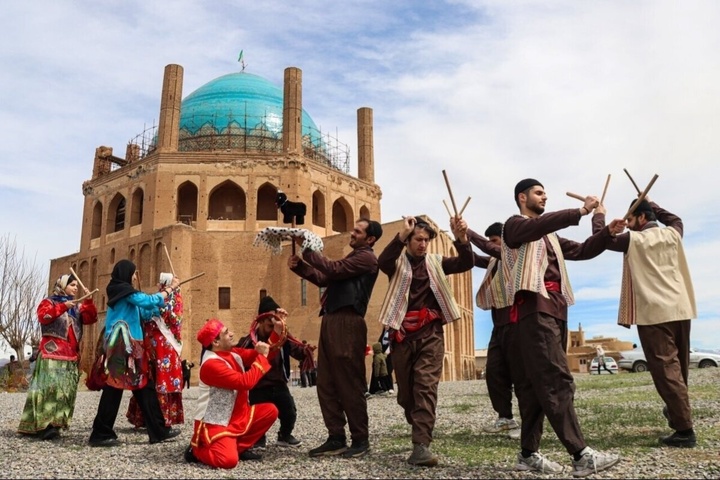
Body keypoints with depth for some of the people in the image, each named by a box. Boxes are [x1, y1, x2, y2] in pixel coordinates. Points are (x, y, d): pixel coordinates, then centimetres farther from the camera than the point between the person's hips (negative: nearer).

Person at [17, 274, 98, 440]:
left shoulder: (77, 306, 21)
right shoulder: (49, 302, 8)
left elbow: (91, 318, 7)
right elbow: (43, 316, -12)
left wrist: (89, 301, -6)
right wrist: (63, 307, -20)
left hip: (71, 354, 6)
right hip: (52, 351, -6)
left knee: (66, 389, -1)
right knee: (50, 386, -17)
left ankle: (54, 424, 1)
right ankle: (45, 425, -22)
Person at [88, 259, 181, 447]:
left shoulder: (123, 293, 20)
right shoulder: (123, 290, -8)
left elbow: (145, 313, 23)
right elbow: (149, 301, -15)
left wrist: (165, 297, 19)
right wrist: (170, 288, -4)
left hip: (128, 346, 10)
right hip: (121, 346, -10)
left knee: (144, 386, 8)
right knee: (114, 388, -4)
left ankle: (159, 430, 11)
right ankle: (101, 434, 4)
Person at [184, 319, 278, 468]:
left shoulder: (231, 352, 3)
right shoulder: (212, 364, -25)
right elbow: (245, 382, -29)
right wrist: (262, 356, -20)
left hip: (236, 415, 9)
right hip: (214, 422, -9)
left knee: (270, 411, 1)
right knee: (229, 460, -27)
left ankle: (240, 447, 10)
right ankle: (196, 451, 4)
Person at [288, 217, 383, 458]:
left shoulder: (367, 258, -3)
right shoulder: (352, 258, 27)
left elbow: (333, 269, -15)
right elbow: (323, 278, 23)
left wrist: (307, 248, -9)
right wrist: (299, 265, 9)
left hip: (348, 322, -10)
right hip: (331, 321, 10)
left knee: (349, 384, -4)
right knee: (327, 383, 8)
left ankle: (360, 439, 7)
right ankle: (336, 438, 15)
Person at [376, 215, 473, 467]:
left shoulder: (436, 262, 12)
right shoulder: (397, 263, 6)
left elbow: (466, 264, -2)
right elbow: (382, 261, -17)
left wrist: (461, 238, -20)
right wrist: (401, 234, -25)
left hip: (430, 331, 0)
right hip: (403, 332, 1)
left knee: (426, 385, -13)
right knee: (406, 388, 9)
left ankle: (421, 445, -17)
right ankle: (421, 431, 32)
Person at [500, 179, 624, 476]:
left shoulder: (549, 236, 29)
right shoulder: (514, 224, 3)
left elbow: (580, 251, 22)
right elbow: (540, 223, -19)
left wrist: (609, 233, 8)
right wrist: (581, 211, -18)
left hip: (554, 309, 9)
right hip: (534, 308, -9)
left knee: (537, 383, 6)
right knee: (557, 381, -14)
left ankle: (528, 454, 10)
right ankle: (581, 455, -16)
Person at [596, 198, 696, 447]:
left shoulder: (633, 240, -5)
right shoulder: (672, 234, 11)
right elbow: (676, 219, 34)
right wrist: (653, 204, 38)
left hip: (654, 313, -7)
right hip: (680, 310, 7)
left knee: (665, 368, -8)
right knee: (678, 366, 20)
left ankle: (684, 429, -11)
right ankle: (677, 411, 36)